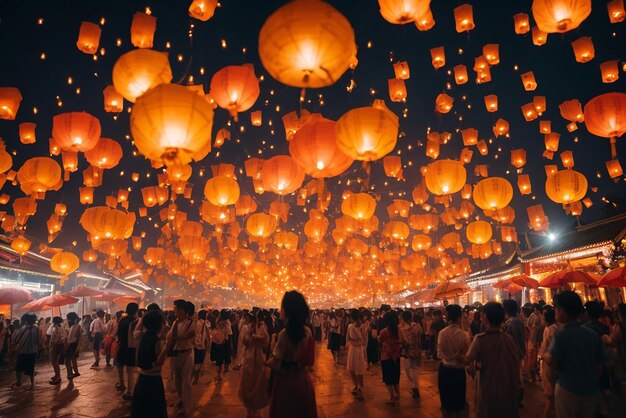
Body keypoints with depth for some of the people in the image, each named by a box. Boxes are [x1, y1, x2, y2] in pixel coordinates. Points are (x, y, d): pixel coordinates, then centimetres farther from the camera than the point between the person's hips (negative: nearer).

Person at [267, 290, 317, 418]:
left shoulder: (284, 334, -22)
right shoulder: (307, 332, -5)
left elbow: (275, 364, -18)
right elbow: (310, 361, 4)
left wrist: (268, 361, 2)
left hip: (286, 382, -5)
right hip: (303, 380, 5)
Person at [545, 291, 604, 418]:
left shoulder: (561, 335, -18)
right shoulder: (593, 335, -3)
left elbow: (552, 361, -22)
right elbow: (599, 365, 4)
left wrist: (545, 355, 0)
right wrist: (593, 383, 18)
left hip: (567, 390, -4)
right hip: (591, 392, 4)